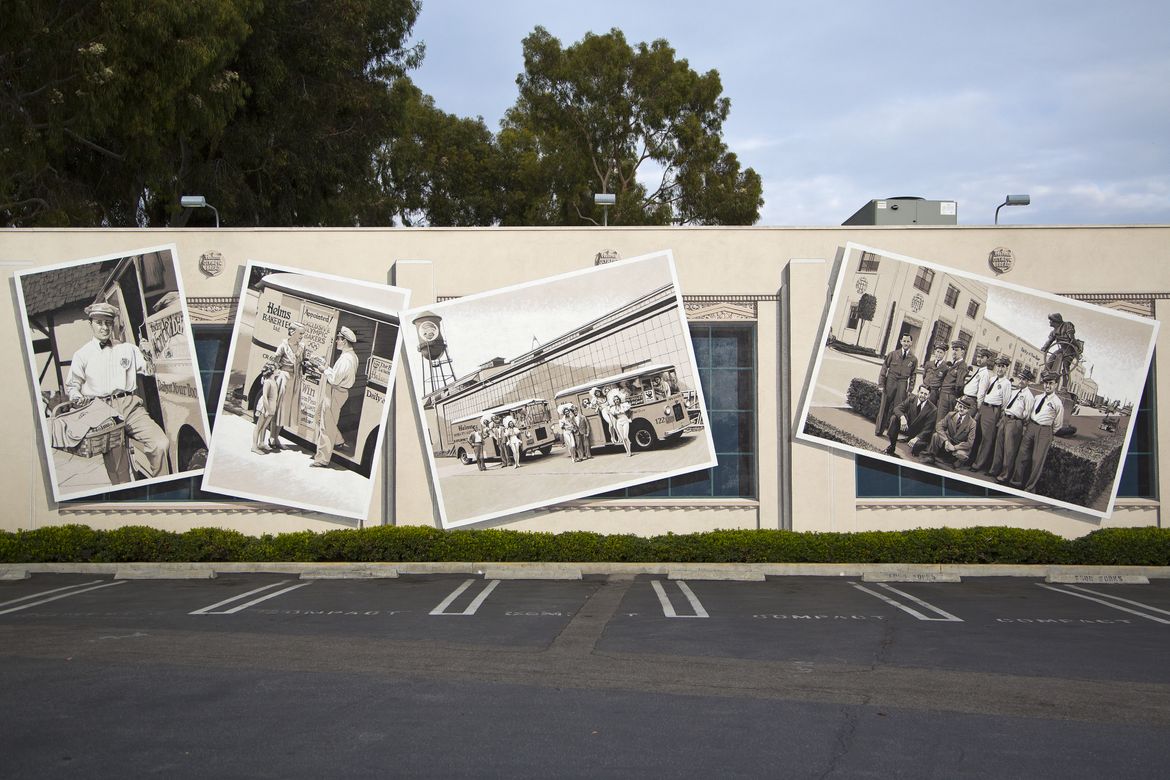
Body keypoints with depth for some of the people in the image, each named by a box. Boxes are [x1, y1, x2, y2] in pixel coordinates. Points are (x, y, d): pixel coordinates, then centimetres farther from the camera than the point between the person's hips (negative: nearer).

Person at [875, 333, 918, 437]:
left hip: (902, 385, 1)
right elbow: (884, 369, 3)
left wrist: (910, 390, 2)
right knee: (884, 406, 1)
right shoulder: (893, 354, 2)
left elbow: (913, 375, 9)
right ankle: (879, 430, 8)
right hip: (890, 382, -1)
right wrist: (881, 384, -3)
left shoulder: (913, 359, 5)